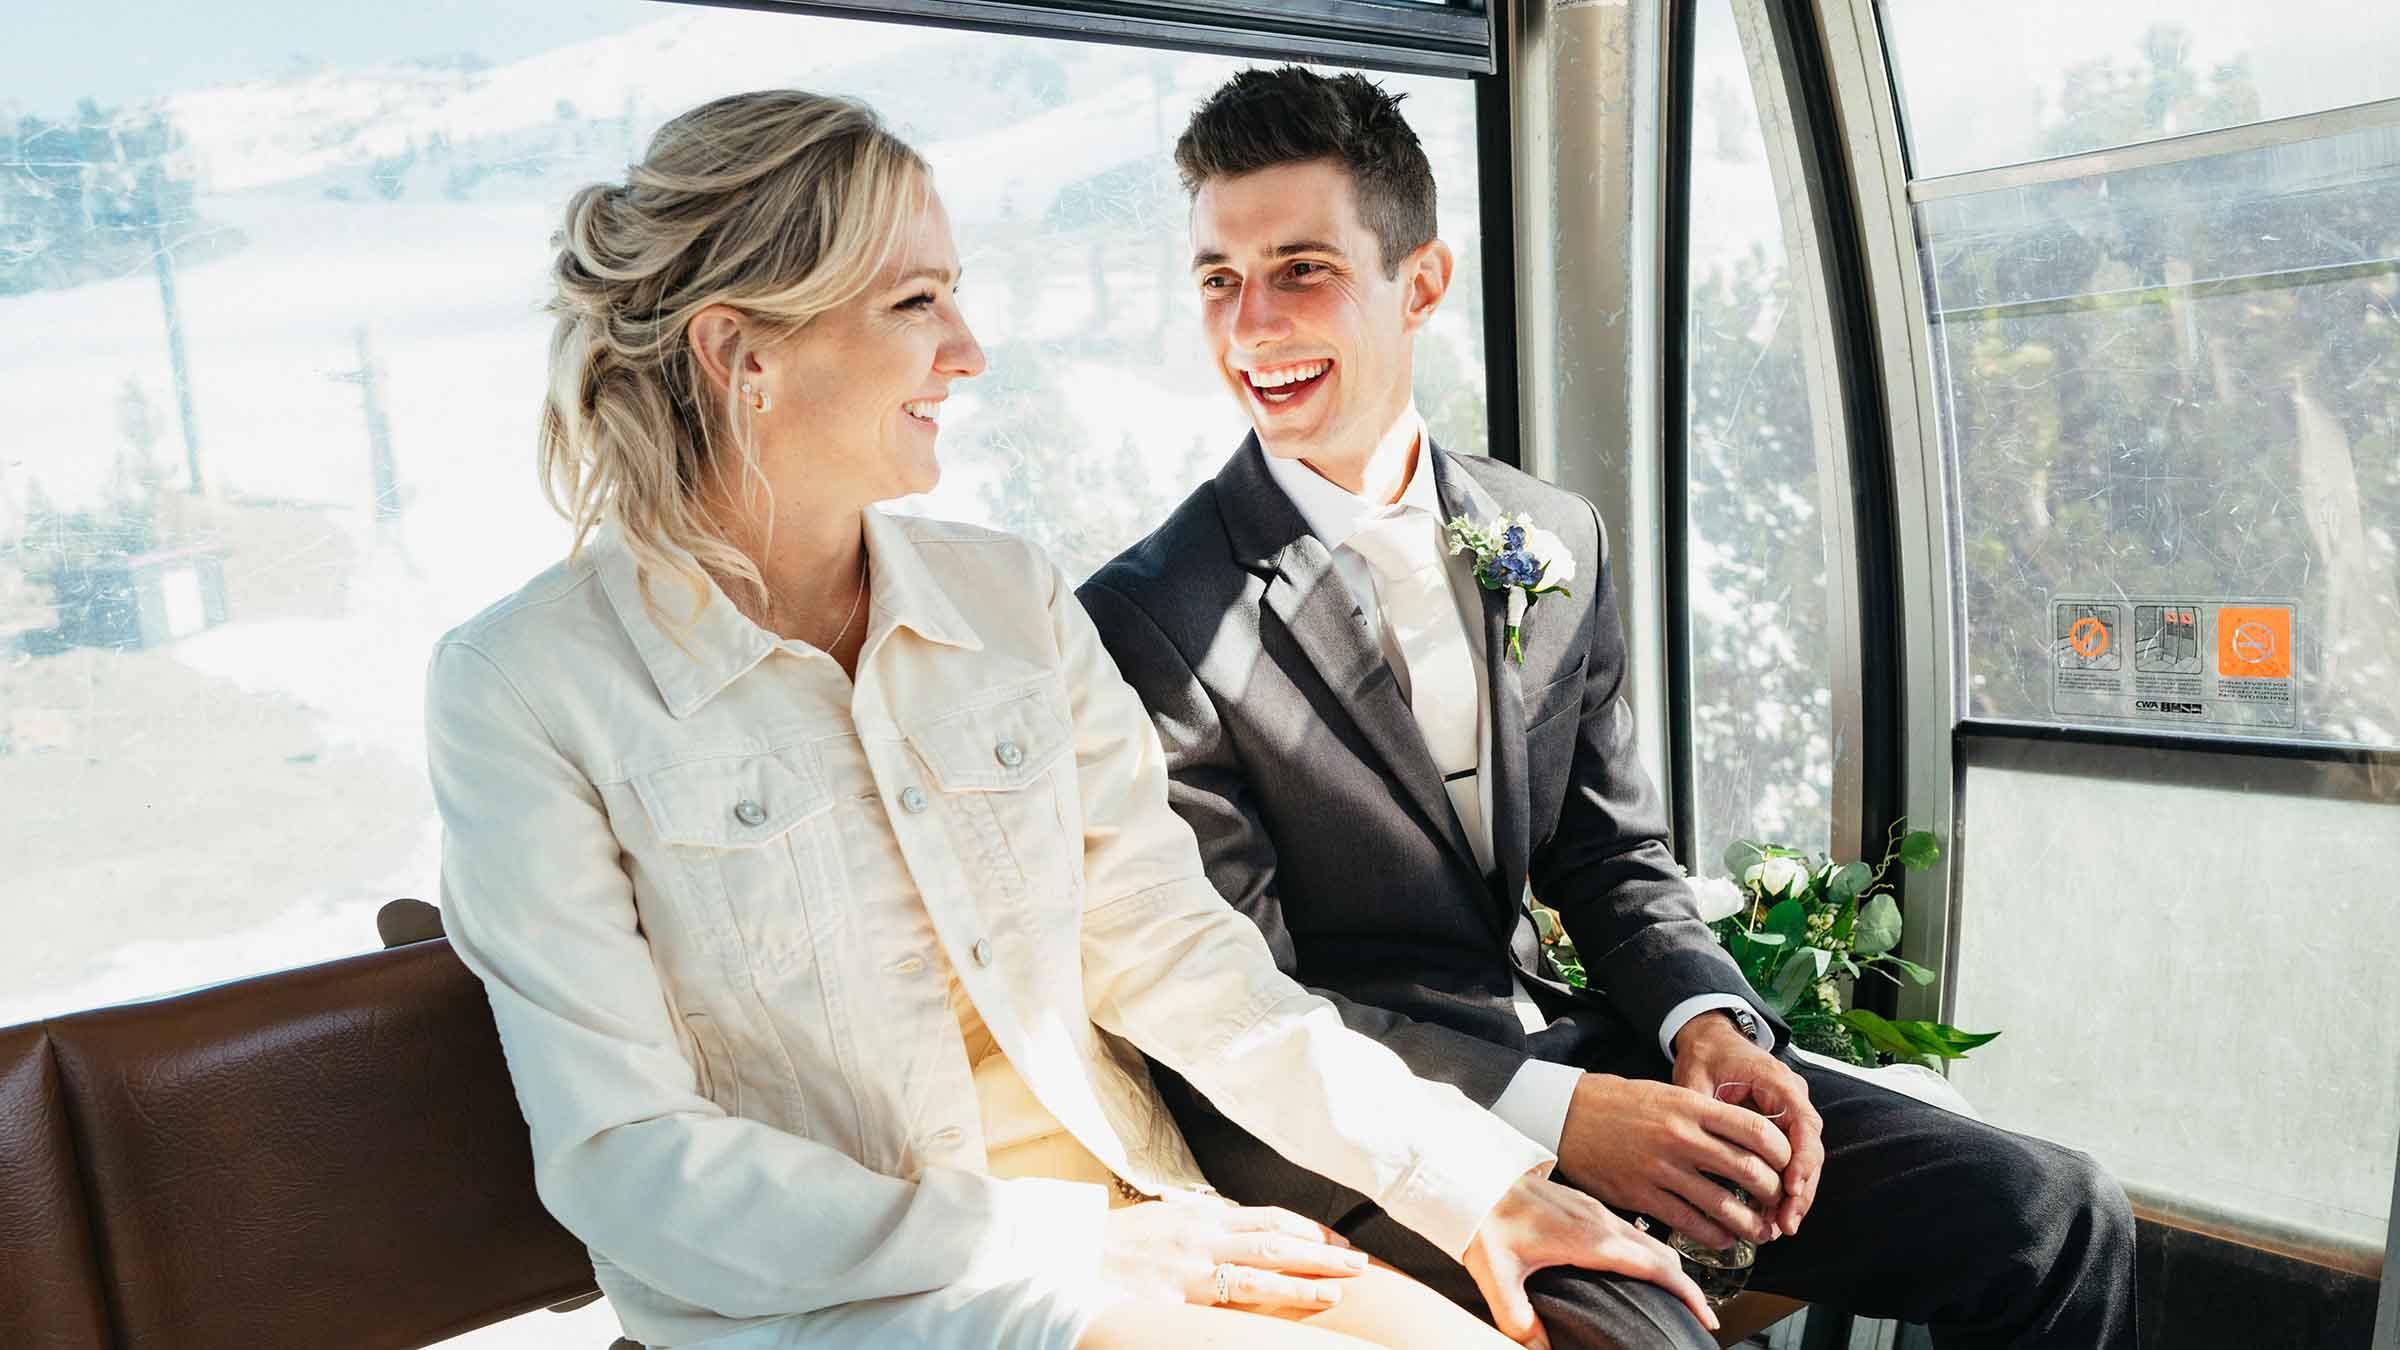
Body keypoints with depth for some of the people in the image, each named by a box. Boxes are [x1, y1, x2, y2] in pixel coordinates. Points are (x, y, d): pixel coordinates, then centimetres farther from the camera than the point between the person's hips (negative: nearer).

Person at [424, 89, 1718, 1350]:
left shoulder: (1013, 598, 4)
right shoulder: (527, 683, -10)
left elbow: (1165, 944, 2)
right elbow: (625, 1160, -13)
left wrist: (1472, 1178, -7)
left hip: (1126, 1211, 5)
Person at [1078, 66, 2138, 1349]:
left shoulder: (1555, 540, 6)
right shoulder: (1145, 623, -11)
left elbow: (1612, 851, 12)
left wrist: (1706, 1025, -8)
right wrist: (1557, 1114, -21)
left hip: (1568, 1044, 5)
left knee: (2057, 1220, -3)